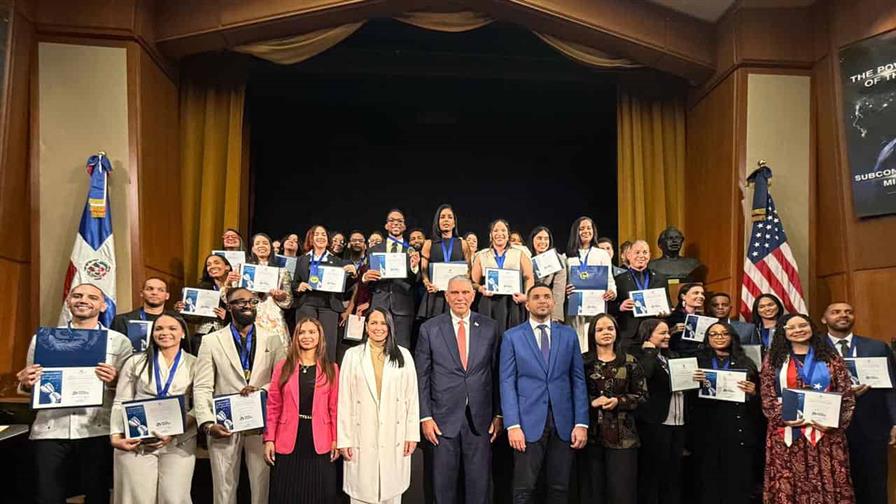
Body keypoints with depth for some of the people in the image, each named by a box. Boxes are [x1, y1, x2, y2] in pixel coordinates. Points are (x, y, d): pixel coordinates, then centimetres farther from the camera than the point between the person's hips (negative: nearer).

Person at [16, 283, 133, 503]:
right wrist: (26, 383, -6)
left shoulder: (119, 341, 5)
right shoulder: (42, 339, 13)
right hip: (50, 430, 2)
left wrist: (114, 381, -16)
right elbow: (30, 387, 16)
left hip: (97, 430, -1)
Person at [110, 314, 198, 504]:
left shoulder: (194, 365, 5)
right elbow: (120, 403, 5)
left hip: (179, 443, 0)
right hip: (136, 442, 1)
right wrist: (116, 436, -9)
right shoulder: (135, 362, 8)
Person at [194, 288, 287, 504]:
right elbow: (202, 388, -1)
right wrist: (207, 423, -13)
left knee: (262, 485, 5)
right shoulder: (211, 341, 4)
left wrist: (262, 389, -16)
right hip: (224, 425, 0)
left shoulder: (273, 339, 7)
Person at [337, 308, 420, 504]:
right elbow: (344, 400, 1)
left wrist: (412, 434, 0)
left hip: (394, 438, 1)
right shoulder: (352, 355, 3)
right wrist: (343, 439, -3)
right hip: (362, 438, 0)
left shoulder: (403, 355, 5)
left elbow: (412, 397, 4)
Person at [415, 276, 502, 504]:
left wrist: (498, 414, 4)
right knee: (443, 483, 9)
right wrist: (425, 417, -4)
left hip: (480, 419, 1)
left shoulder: (489, 328, 3)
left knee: (479, 484, 9)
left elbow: (497, 374, 5)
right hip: (444, 418, -1)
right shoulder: (429, 329, 0)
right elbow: (421, 377, 0)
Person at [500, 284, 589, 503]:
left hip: (562, 422, 2)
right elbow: (507, 383, -2)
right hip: (529, 421, -2)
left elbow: (578, 380, 7)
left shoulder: (568, 334, 9)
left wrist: (581, 423, 0)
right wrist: (513, 425, -10)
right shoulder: (512, 337, 3)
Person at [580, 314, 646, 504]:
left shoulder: (629, 362, 4)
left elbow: (642, 395, 4)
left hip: (622, 435, 0)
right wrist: (592, 402, -13)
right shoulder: (583, 361, 3)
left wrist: (619, 401, -10)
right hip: (592, 434, 0)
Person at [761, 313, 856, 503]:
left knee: (828, 483, 0)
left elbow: (847, 394, 4)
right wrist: (782, 418, -13)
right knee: (787, 485, 0)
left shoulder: (830, 357, 9)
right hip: (787, 432, 0)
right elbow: (767, 396, 3)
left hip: (826, 432, 1)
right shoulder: (774, 359, 7)